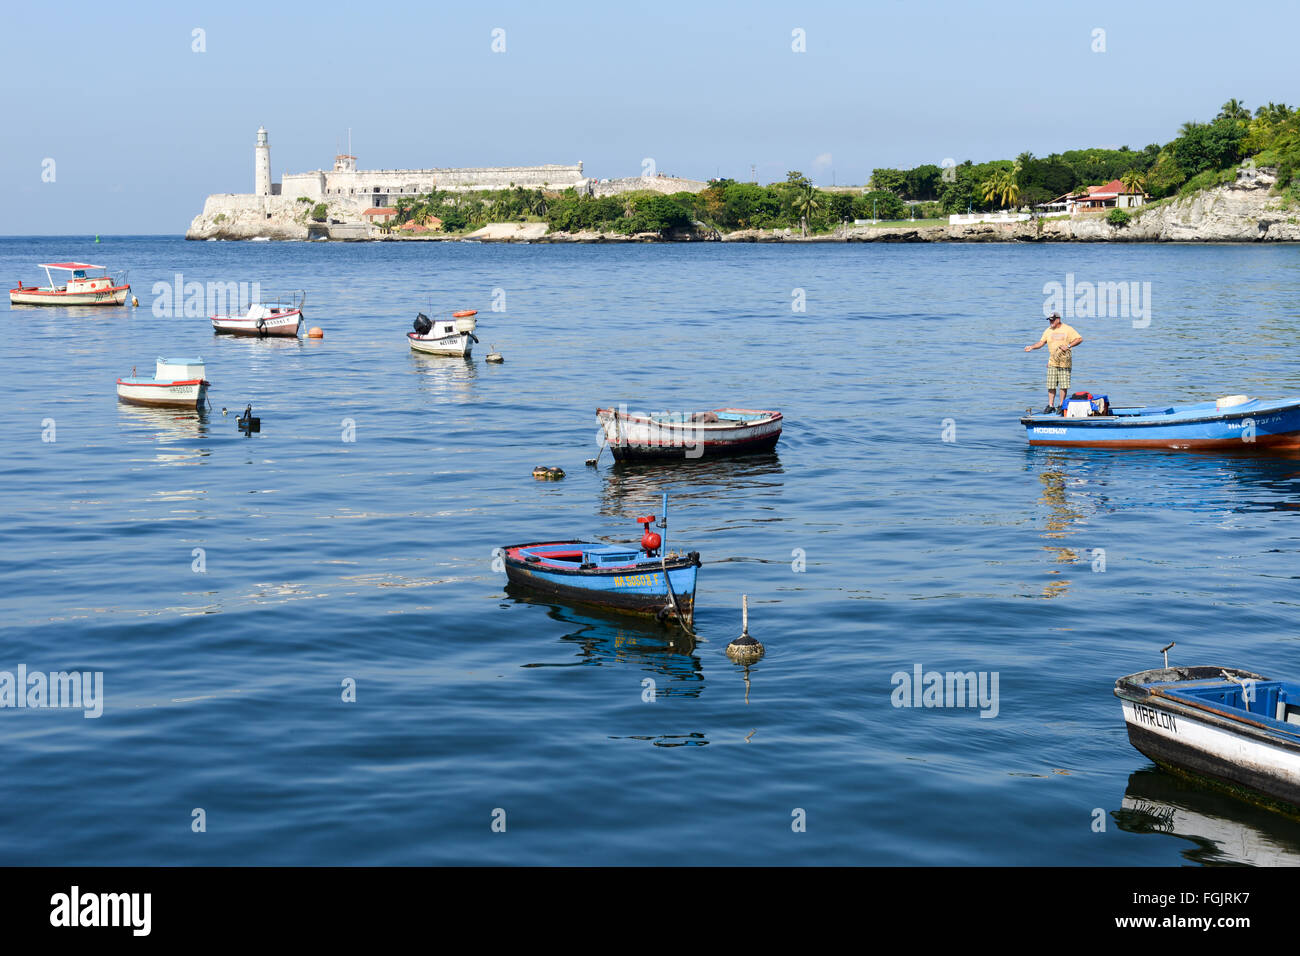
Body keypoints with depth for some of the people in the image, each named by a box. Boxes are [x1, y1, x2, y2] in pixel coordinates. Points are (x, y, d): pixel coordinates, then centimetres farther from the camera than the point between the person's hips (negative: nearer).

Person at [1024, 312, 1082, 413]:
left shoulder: (1068, 329, -3)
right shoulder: (1048, 331, 11)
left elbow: (1079, 339, -5)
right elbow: (1041, 342, 11)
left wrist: (1068, 346, -16)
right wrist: (1032, 347, -5)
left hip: (1064, 362, -4)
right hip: (1052, 362, 4)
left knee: (1063, 385, -2)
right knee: (1051, 385, 1)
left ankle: (1062, 406, 7)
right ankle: (1051, 406, 7)